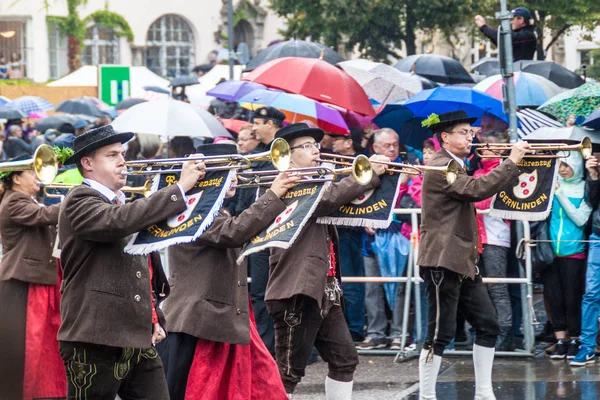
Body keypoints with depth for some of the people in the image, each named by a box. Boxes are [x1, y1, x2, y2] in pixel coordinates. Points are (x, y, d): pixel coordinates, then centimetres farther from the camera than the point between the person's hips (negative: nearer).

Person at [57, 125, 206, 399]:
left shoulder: (127, 206, 22)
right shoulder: (79, 201, -7)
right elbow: (120, 222, -28)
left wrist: (156, 319, 21)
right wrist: (180, 188, -25)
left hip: (140, 341, 8)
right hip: (96, 341, -8)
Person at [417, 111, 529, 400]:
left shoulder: (455, 166, 20)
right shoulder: (441, 167, -14)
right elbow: (477, 190, -28)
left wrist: (512, 166, 12)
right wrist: (511, 162, -23)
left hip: (463, 262, 10)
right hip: (442, 261, -10)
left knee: (488, 326, 9)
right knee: (441, 333, -9)